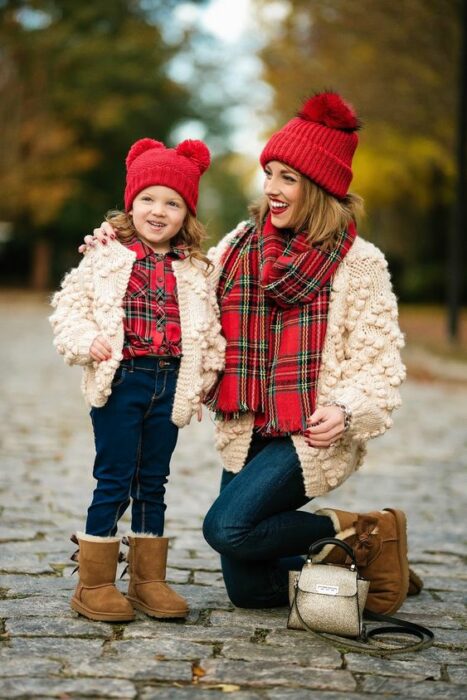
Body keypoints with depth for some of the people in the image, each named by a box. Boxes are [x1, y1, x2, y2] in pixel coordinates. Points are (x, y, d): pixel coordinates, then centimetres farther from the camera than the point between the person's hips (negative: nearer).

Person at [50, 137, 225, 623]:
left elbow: (209, 332, 12)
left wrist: (205, 381, 8)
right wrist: (86, 341, -18)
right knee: (113, 483, 0)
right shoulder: (107, 257, -1)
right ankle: (94, 584, 10)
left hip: (170, 386, 3)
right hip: (120, 381, -3)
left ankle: (148, 580, 22)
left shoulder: (194, 272, 7)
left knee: (153, 485, 12)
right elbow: (70, 306, -2)